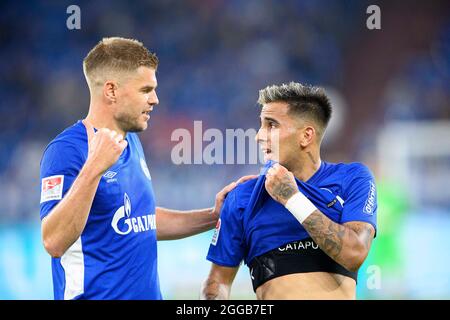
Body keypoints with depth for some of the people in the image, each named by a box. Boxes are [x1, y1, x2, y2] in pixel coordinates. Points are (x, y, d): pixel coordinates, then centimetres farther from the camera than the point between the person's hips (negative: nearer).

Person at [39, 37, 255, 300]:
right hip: (94, 294, -8)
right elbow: (54, 242, -27)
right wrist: (93, 168, -35)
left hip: (148, 293, 8)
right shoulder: (67, 149, -15)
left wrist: (214, 216, 13)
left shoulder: (131, 142, 10)